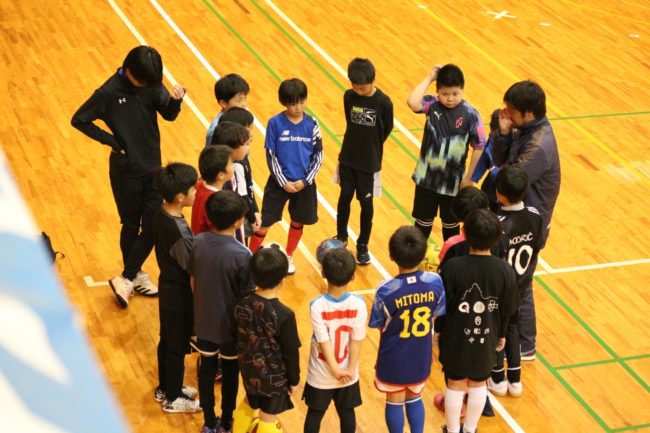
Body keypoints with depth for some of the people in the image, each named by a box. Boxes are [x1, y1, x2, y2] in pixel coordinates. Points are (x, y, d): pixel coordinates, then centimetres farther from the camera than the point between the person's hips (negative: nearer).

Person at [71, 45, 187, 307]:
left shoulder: (151, 84, -5)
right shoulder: (109, 92, -18)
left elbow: (169, 114, -8)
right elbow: (79, 120, -12)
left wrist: (175, 100, -30)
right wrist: (111, 140, -14)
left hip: (153, 167, 4)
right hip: (126, 171, -4)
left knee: (154, 226, 3)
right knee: (132, 226, 10)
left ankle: (127, 278, 15)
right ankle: (133, 275, 30)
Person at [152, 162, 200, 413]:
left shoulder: (161, 213, -7)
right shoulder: (179, 231, -34)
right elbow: (194, 270, -24)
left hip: (167, 286, 8)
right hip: (180, 294, -8)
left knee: (167, 341, 24)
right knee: (177, 347, 11)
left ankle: (165, 388, 42)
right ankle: (173, 399, 29)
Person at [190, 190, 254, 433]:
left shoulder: (198, 242, -13)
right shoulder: (242, 255, -27)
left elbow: (193, 281, 0)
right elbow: (247, 297, -18)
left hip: (204, 321, 4)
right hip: (231, 325, -4)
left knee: (206, 370, 20)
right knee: (230, 373, 18)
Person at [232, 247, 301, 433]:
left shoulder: (242, 305, -15)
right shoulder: (284, 315, -30)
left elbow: (240, 340, 0)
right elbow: (291, 352, -19)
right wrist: (294, 380, -3)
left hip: (250, 370, 5)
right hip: (274, 377, -5)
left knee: (249, 403, 32)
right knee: (268, 418, 17)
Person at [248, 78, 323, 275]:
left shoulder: (312, 124, -7)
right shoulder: (275, 123, -12)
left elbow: (318, 156, -2)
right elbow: (271, 156, -9)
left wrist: (305, 181, -10)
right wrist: (284, 182, -12)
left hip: (304, 183, 2)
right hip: (279, 182, -2)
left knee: (298, 222, 17)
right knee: (265, 222, 0)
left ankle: (289, 257, 39)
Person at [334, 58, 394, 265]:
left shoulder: (383, 102, -18)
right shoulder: (349, 96, -8)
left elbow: (387, 129, -4)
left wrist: (371, 148, 5)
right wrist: (356, 143, 6)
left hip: (369, 162, -3)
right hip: (347, 158, 3)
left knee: (365, 202, 8)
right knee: (345, 197, 15)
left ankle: (362, 246, 22)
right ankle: (341, 238, 33)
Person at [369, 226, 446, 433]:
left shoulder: (386, 291, -26)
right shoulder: (435, 282, -17)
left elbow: (377, 324, -12)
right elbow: (437, 314, -2)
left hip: (394, 358, -3)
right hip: (421, 356, 3)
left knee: (395, 402, 17)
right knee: (414, 398, 24)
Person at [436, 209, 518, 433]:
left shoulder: (453, 267, -23)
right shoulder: (504, 270, -16)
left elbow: (442, 305, -13)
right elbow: (507, 309, -4)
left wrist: (438, 331, 5)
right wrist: (501, 335, 14)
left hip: (456, 338, -1)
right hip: (486, 339, 2)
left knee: (456, 384, 16)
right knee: (478, 384, 20)